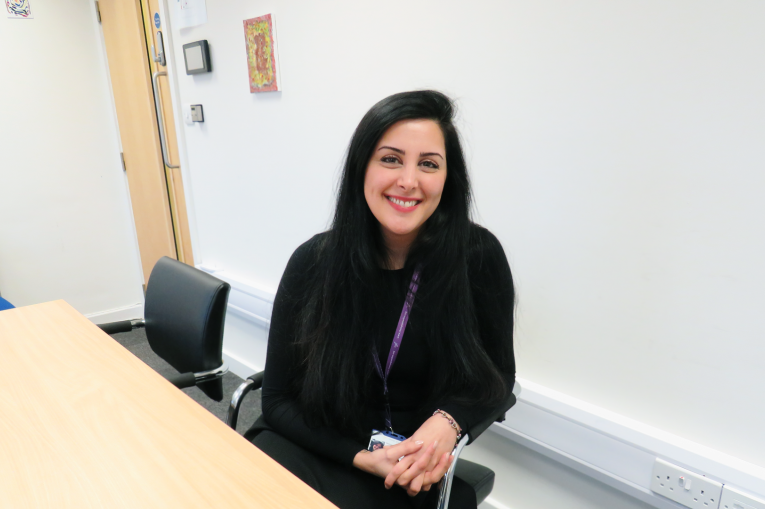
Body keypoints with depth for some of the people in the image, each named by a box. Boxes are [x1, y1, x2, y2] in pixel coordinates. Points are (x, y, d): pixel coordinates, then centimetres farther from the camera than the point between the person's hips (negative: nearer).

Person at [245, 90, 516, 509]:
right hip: (320, 451, 1)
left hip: (422, 472, 0)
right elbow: (279, 400, -5)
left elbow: (497, 376, 1)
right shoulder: (313, 262, -12)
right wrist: (361, 456, -18)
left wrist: (447, 421, -20)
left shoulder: (479, 257, -13)